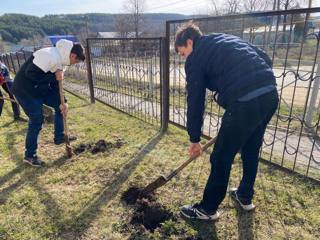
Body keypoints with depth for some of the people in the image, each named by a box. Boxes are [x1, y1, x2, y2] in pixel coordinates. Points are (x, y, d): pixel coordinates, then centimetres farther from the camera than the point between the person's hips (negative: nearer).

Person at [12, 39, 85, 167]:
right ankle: (30, 155, 8)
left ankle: (59, 137, 24)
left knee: (59, 106, 10)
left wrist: (61, 102, 1)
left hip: (39, 87, 9)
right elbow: (30, 74, -31)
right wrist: (54, 76, -25)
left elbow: (55, 83, 8)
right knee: (37, 119, -8)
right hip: (24, 88, -9)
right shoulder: (50, 56, -28)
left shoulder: (60, 58, 3)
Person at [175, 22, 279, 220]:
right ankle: (245, 197, 45)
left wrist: (194, 139, 13)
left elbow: (195, 101, 4)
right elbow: (266, 60, 21)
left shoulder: (196, 57, 6)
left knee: (221, 159, 8)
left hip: (245, 102, -8)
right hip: (271, 94, 8)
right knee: (251, 151, 25)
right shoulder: (227, 39, 26)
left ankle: (208, 209, 26)